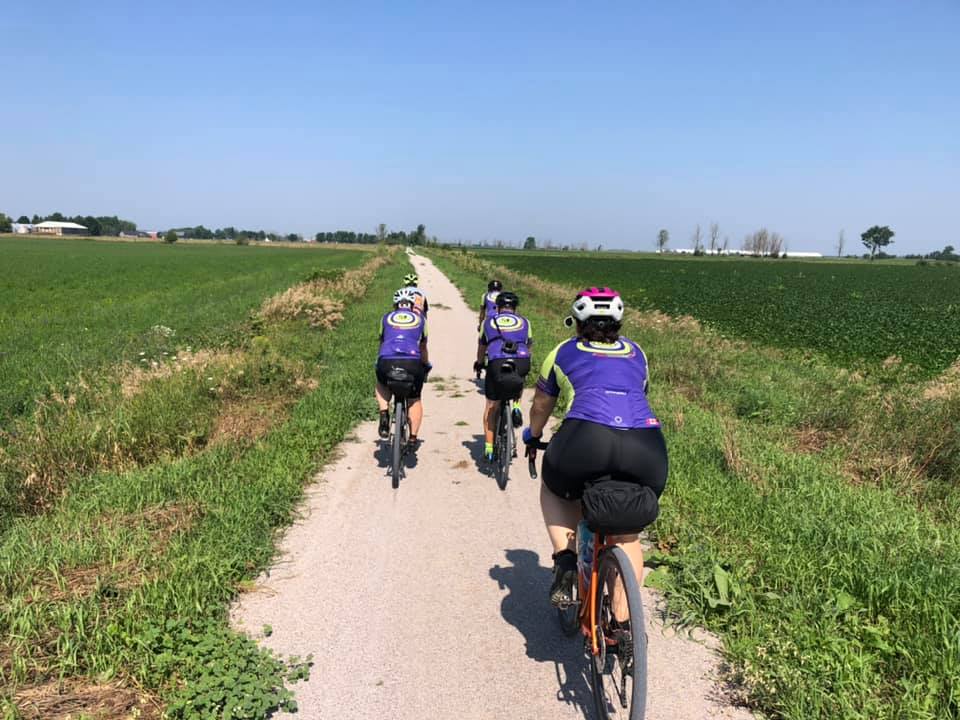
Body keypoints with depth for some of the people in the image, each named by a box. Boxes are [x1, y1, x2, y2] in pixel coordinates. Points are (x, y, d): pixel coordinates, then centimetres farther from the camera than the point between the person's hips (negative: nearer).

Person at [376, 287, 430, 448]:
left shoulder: (386, 318, 23)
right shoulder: (420, 319, 23)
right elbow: (423, 348, 33)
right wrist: (426, 365, 50)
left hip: (387, 362, 1)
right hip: (412, 363, 0)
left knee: (381, 386, 34)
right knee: (415, 400, 23)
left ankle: (384, 414, 12)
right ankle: (413, 438, 21)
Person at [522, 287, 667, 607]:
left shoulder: (564, 352, 24)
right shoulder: (635, 352, 30)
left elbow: (541, 405, 38)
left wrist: (533, 436, 57)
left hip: (587, 439, -2)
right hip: (647, 448, 3)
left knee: (554, 490, 32)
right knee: (626, 533, 26)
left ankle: (565, 561, 12)